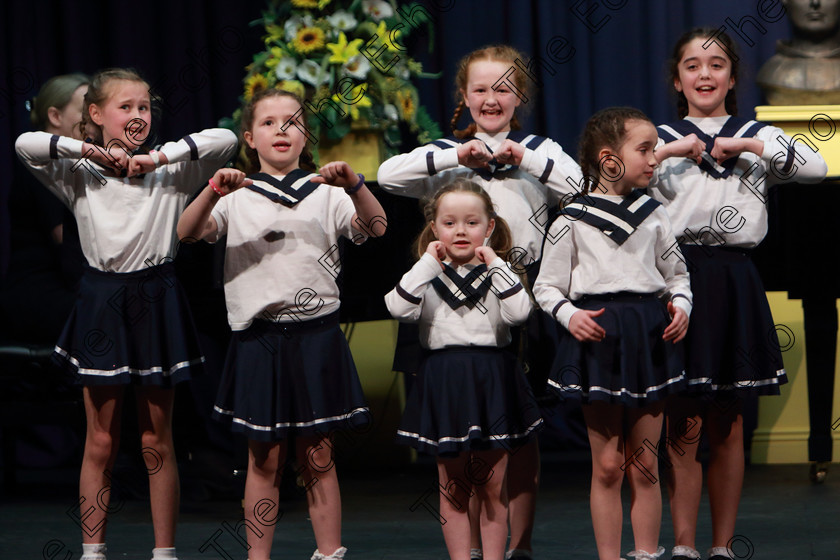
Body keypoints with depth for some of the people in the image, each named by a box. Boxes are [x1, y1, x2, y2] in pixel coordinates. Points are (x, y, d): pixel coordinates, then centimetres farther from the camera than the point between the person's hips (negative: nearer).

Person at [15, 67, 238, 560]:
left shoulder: (171, 173, 2)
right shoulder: (80, 174, 2)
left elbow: (225, 140, -10)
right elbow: (26, 145, -12)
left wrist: (160, 156, -12)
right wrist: (90, 150, -10)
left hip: (156, 302, 0)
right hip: (102, 302, 0)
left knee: (158, 441, 5)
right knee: (101, 442, 4)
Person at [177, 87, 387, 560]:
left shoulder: (324, 194, 6)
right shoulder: (237, 198, 5)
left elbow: (374, 227, -7)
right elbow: (188, 232, -8)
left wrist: (354, 185, -24)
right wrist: (213, 193, -25)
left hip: (315, 335, 0)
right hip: (258, 337, 0)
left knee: (317, 457, 4)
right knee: (265, 458, 5)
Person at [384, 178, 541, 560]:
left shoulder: (497, 272, 5)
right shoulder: (428, 274, 4)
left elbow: (519, 312, -14)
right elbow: (400, 308, -16)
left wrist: (495, 264, -10)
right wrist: (428, 263, -11)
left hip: (492, 382, 0)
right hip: (445, 382, 0)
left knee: (492, 486, 4)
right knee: (453, 487, 5)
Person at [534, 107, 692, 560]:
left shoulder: (654, 215, 7)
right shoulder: (572, 220, -2)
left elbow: (677, 274, 16)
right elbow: (546, 285, 3)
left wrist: (681, 305, -3)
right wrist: (569, 315, -15)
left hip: (649, 335, 3)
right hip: (598, 336, -3)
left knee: (644, 465, 7)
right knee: (607, 465, 2)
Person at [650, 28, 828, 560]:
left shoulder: (757, 136, 11)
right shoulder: (663, 139, 8)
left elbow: (816, 166, -6)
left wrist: (748, 145, -10)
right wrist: (671, 151, -12)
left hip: (734, 283, 2)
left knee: (728, 426, 6)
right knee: (684, 425, -3)